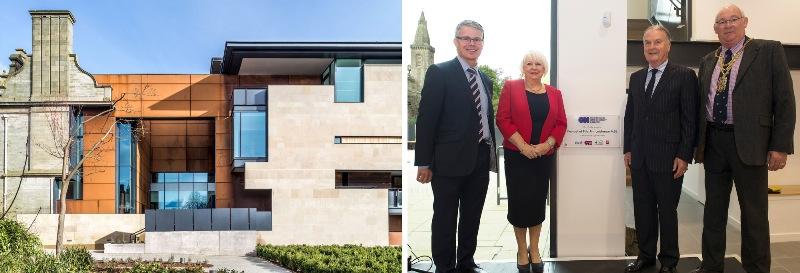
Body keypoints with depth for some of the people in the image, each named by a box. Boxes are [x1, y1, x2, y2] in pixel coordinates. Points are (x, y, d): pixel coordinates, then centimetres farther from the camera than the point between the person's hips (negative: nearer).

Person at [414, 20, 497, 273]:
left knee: (472, 217, 15)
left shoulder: (485, 79, 14)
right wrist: (423, 162, -14)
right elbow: (426, 119, -11)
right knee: (445, 219, 4)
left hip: (481, 160, 6)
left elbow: (488, 119, 17)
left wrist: (491, 156, 11)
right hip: (450, 159, -6)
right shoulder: (440, 72, -7)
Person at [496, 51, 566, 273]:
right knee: (519, 201, 0)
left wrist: (547, 144, -12)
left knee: (538, 201, 8)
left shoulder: (554, 93, 9)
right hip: (516, 155, -3)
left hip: (544, 156, 3)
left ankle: (534, 250, 21)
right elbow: (503, 119, -8)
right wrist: (523, 145, -15)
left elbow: (561, 123, 5)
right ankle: (522, 250, 15)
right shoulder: (511, 87, 0)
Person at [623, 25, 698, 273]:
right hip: (639, 157, 5)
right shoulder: (636, 77, 12)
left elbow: (690, 119, -8)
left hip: (668, 157, -5)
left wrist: (684, 156, -12)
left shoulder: (684, 76, -5)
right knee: (642, 210, 11)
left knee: (667, 210, 6)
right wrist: (628, 148, 9)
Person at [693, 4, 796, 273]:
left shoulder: (769, 51, -1)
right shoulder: (707, 61, 13)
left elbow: (785, 100, -5)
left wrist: (780, 146, -11)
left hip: (748, 142, -5)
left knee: (753, 212, 3)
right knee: (713, 210, 12)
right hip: (713, 143, 5)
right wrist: (698, 143, 9)